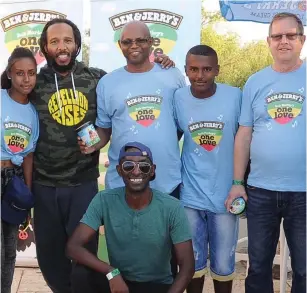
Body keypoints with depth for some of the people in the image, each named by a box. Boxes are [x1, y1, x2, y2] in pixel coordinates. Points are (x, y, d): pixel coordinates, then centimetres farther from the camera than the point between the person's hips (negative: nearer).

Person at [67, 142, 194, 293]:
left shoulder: (171, 208, -17)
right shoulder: (104, 201, -13)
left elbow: (187, 265, -15)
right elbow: (73, 246, -18)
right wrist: (111, 272, -31)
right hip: (117, 280, 1)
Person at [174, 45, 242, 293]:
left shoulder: (235, 96, -9)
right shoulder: (178, 98, -5)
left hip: (225, 196, -1)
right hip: (190, 196, 1)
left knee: (223, 265, 13)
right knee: (193, 262, 16)